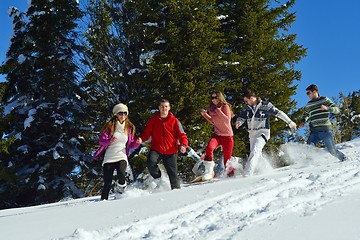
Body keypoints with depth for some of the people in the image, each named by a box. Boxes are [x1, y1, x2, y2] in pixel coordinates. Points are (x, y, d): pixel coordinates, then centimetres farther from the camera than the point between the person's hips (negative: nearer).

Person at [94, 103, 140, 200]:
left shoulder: (129, 127, 10)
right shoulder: (110, 126, 1)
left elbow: (131, 144, 16)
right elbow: (101, 140, -6)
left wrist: (137, 143, -5)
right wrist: (110, 140, -25)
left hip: (122, 157, 1)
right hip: (109, 158, -1)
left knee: (121, 175, -28)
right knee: (107, 184, -6)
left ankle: (120, 186, 4)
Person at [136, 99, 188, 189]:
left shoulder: (174, 121, 2)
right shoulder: (153, 120, 5)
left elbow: (182, 135, 1)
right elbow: (147, 133, 11)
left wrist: (183, 145, -19)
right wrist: (140, 139, -11)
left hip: (170, 151, 0)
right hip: (156, 149, 0)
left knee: (173, 173, 0)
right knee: (150, 162, -27)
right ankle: (157, 178, 0)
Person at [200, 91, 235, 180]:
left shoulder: (225, 106, -9)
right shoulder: (212, 108, 7)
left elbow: (227, 120, -21)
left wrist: (218, 110, -25)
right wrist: (205, 115, 6)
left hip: (227, 136, -4)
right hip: (217, 134, 4)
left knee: (227, 161, 0)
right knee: (209, 148, -28)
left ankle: (231, 172, 30)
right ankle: (209, 172, -24)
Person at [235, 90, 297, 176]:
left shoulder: (265, 105, -10)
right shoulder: (247, 108, 6)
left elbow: (279, 113, -4)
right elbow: (241, 117, 11)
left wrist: (290, 122, -1)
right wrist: (238, 123, -14)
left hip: (262, 133, -7)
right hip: (252, 133, 7)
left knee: (254, 152, -22)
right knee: (257, 155, 15)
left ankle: (247, 174, -32)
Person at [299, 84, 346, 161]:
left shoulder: (325, 100, 3)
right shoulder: (308, 105, 14)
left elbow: (337, 110, -1)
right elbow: (305, 115, 32)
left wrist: (327, 108, -19)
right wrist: (303, 121, 11)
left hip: (325, 130, -3)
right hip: (314, 132, 3)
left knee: (332, 151, 1)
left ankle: (344, 159, 25)